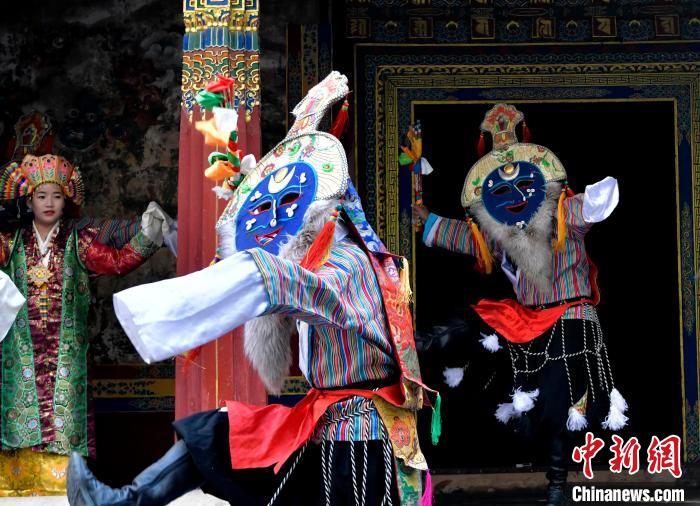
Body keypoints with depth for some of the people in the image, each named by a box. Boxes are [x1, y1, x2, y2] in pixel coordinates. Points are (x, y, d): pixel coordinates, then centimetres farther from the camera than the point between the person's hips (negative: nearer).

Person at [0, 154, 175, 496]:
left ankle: (62, 486, -5)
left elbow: (117, 261, -6)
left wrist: (146, 239, -19)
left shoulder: (79, 243, 6)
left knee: (64, 415, -6)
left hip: (65, 351, -1)